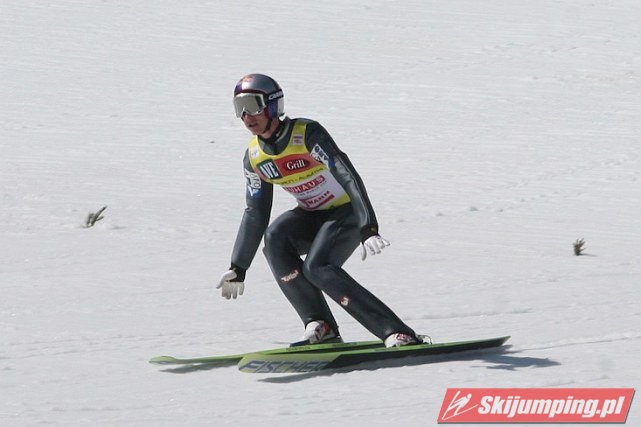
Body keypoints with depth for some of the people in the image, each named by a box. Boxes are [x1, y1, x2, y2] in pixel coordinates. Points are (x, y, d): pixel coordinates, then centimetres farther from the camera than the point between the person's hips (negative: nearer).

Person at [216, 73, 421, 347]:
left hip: (347, 212, -6)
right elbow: (255, 214, 7)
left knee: (317, 268, -28)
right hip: (313, 216, 6)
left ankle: (398, 333, -28)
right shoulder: (254, 157, -2)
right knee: (275, 237, -23)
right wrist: (238, 269, 6)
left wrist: (369, 230, -41)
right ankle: (320, 326, -20)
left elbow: (349, 178, -30)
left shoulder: (307, 134, -23)